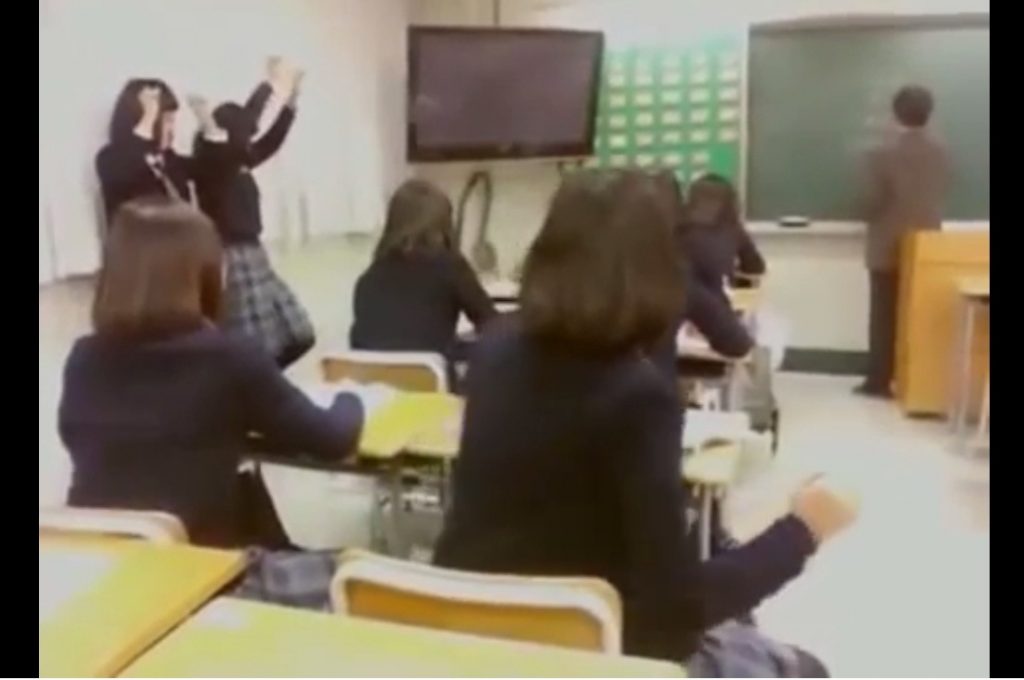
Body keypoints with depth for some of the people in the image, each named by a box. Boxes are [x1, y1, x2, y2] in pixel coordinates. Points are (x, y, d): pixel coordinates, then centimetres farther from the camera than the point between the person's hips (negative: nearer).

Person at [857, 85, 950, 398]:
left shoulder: (882, 153, -13)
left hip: (888, 247, -3)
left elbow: (873, 202, -11)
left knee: (885, 316, 4)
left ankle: (880, 380, 6)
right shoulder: (941, 152, 0)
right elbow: (941, 196, 5)